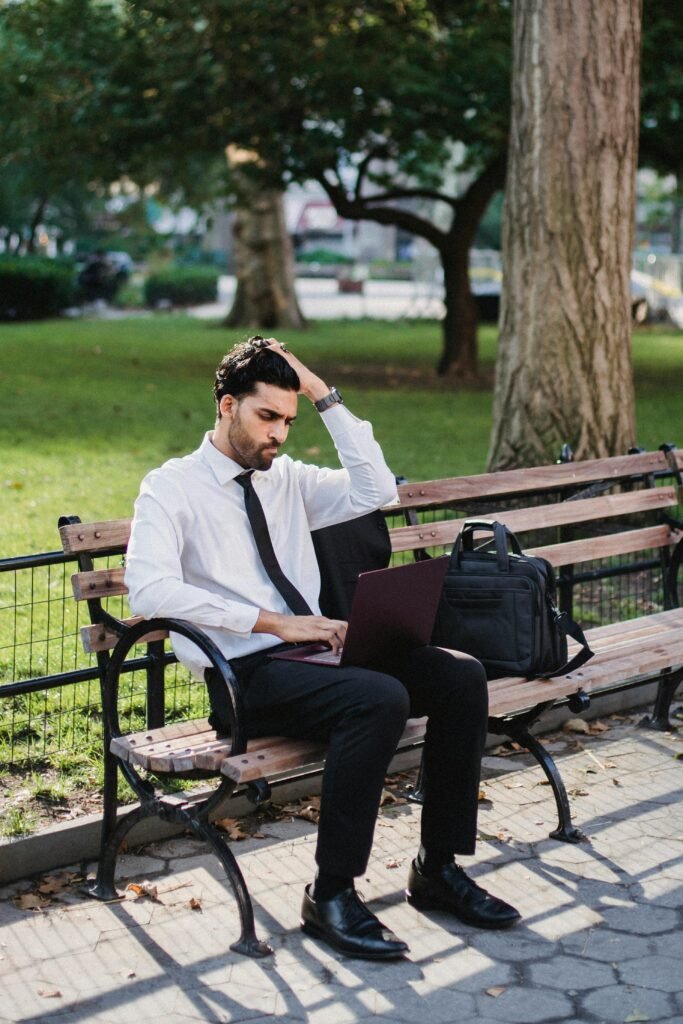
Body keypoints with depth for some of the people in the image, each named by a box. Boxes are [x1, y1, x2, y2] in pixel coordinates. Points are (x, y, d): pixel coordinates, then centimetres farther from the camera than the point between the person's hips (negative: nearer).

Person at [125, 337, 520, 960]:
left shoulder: (288, 479, 17)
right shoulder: (172, 487, -2)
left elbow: (376, 492, 6)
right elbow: (149, 590, -18)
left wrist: (325, 396, 3)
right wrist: (274, 622, -21)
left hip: (313, 653, 7)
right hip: (244, 676, -7)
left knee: (461, 676, -12)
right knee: (380, 698, -32)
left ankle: (438, 868, -3)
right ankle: (331, 895, -19)